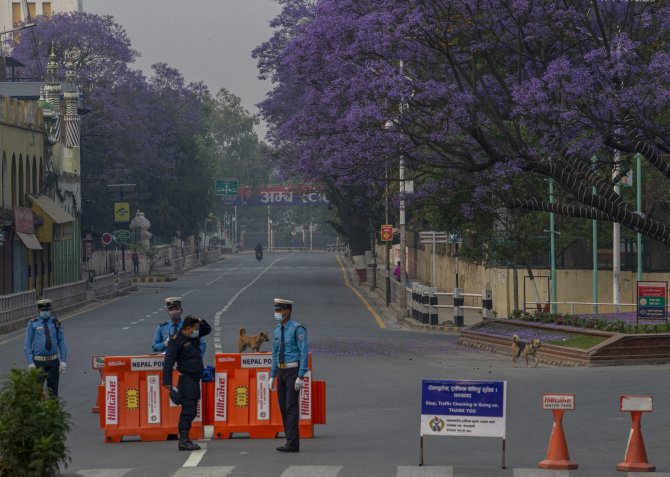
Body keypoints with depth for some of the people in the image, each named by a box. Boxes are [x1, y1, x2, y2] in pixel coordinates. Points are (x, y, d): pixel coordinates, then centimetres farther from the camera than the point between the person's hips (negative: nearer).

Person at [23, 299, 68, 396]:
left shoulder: (55, 323, 5)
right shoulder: (33, 324, -1)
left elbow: (62, 342, 6)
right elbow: (27, 344, -1)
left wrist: (63, 360, -2)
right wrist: (30, 362, -9)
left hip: (53, 362, 2)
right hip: (38, 362, -2)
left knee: (53, 389, 8)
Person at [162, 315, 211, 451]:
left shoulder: (194, 337, 13)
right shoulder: (176, 341, -12)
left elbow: (208, 329, 30)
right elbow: (168, 362, -15)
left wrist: (201, 322, 7)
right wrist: (167, 382, -20)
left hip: (195, 379, 9)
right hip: (187, 380, -9)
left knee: (191, 412, 11)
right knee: (188, 410, -15)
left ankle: (184, 439, 15)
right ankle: (183, 441, -18)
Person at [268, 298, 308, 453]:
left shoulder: (298, 329, -14)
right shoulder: (277, 330, 11)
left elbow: (304, 353, -18)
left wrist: (300, 377, -23)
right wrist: (272, 377, 13)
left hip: (294, 371, -8)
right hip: (281, 372, 8)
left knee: (291, 407, -12)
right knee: (283, 407, 7)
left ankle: (292, 444, -13)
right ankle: (291, 443, 12)